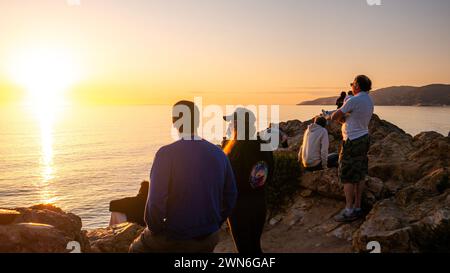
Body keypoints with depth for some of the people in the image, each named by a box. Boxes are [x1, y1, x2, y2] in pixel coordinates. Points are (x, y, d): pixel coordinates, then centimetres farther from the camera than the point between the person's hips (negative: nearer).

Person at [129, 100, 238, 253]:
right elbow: (230, 196, 4)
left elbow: (156, 201, -21)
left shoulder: (167, 154, -16)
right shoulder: (219, 154, -1)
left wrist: (154, 229, -3)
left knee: (137, 248, 22)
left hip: (173, 239, -4)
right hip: (208, 240, 5)